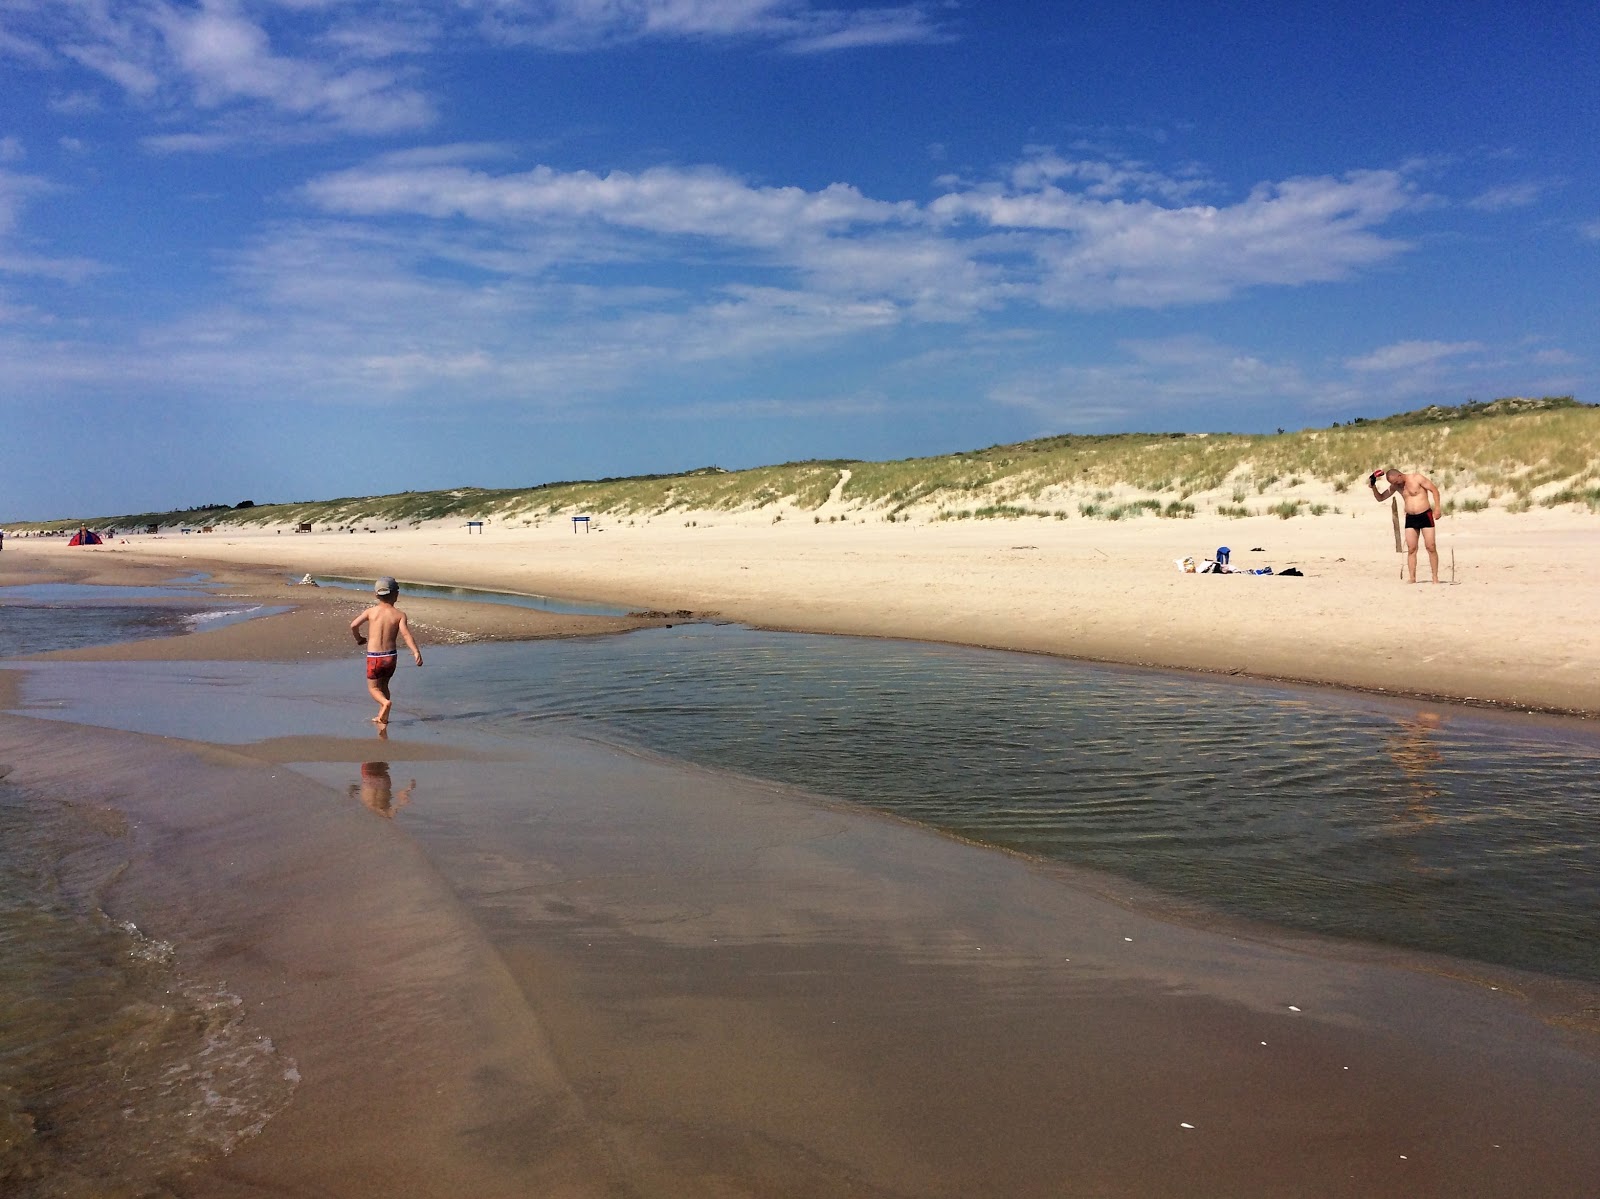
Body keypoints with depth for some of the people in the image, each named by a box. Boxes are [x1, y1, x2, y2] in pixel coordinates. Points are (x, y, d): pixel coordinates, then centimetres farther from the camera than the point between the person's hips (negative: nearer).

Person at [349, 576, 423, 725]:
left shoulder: (371, 611, -1)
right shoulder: (399, 614, -3)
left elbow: (353, 625, -8)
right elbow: (406, 634, -17)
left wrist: (359, 638, 11)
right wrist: (416, 652, -23)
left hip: (374, 657, -1)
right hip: (391, 656, 2)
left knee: (373, 687, 12)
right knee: (384, 685, 23)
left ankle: (385, 702, -19)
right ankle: (382, 717, 21)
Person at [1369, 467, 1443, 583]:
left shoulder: (1417, 478, -10)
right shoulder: (1395, 486, 6)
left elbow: (1434, 490, -9)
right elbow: (1380, 498, 12)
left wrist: (1437, 507, -17)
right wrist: (1373, 486, -5)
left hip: (1425, 516, -5)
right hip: (1410, 518, 5)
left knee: (1431, 547, -4)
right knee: (1411, 549, -1)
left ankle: (1435, 578, 1)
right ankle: (1412, 579, 0)